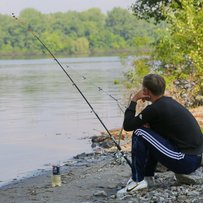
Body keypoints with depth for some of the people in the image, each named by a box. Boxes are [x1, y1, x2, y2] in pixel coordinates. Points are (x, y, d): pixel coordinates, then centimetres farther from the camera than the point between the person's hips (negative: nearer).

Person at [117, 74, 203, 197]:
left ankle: (137, 181, 0)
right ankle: (147, 177, 20)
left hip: (185, 162, -9)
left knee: (139, 134, -7)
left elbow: (127, 126, -5)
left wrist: (134, 100, 3)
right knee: (153, 136, 24)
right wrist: (148, 125, 6)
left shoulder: (155, 109, -13)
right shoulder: (170, 102, 13)